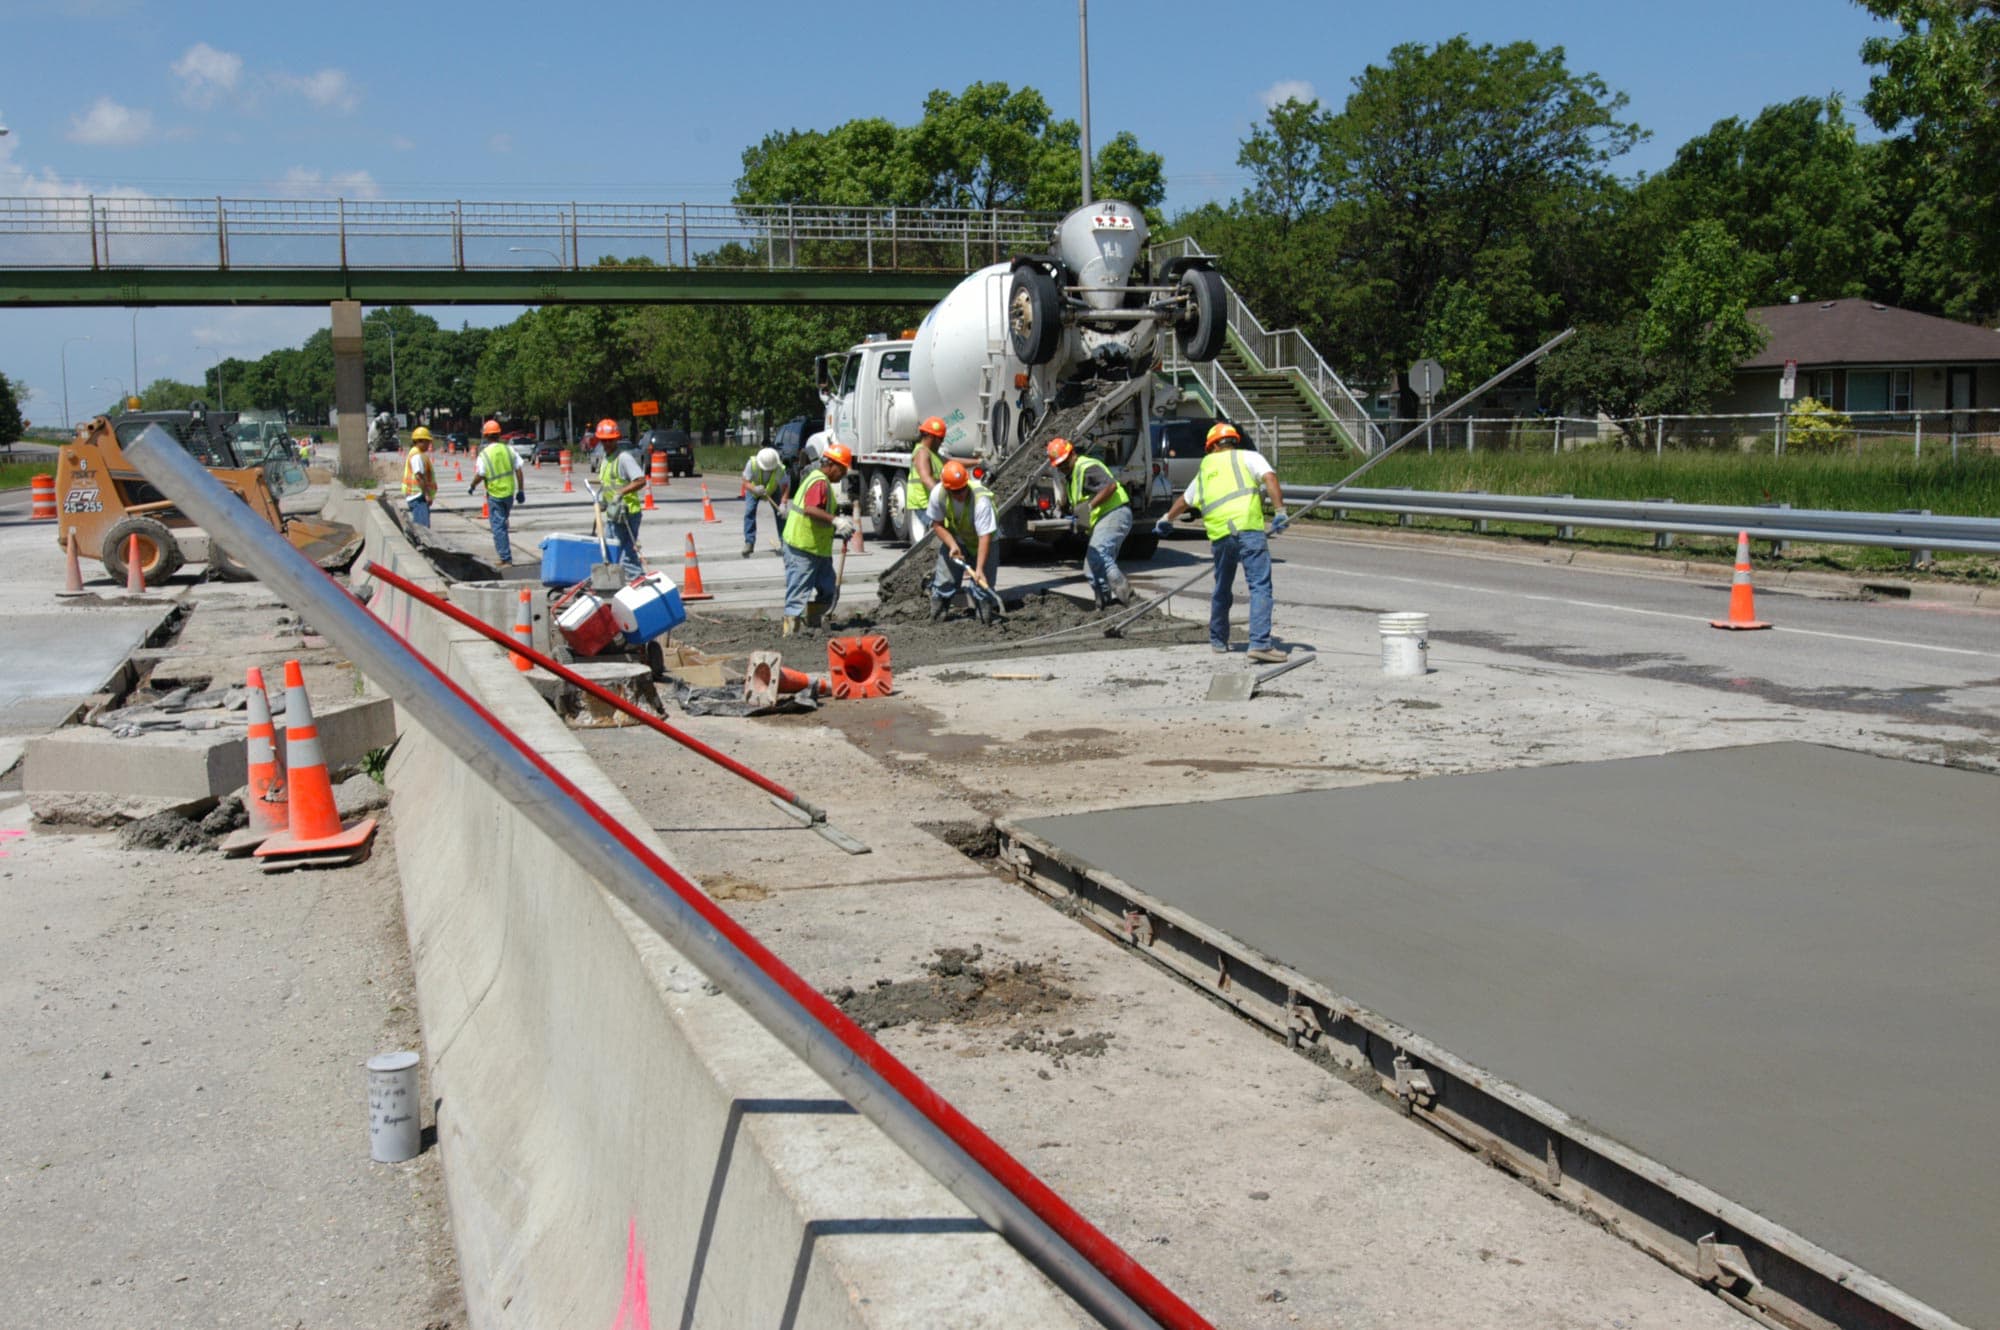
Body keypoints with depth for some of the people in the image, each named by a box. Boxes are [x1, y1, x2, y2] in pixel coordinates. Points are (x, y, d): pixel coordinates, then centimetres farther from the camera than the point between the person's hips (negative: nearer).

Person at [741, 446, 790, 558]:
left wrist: (783, 504, -40)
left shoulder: (780, 468, -37)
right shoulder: (752, 464, -37)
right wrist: (754, 489, -50)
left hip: (773, 490, 0)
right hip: (754, 489, 0)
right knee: (749, 512, -16)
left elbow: (785, 486, -29)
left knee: (780, 513, -6)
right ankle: (749, 543, -11)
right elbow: (745, 482, -30)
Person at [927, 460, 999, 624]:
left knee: (982, 583, -9)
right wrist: (952, 546, -24)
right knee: (945, 582, 0)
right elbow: (937, 524, -11)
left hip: (980, 541, -3)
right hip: (953, 538, 3)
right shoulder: (938, 494, -27)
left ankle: (985, 621, 3)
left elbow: (984, 536, -36)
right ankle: (935, 621, 13)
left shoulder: (981, 499, -38)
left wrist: (979, 569, -40)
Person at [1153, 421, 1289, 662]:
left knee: (1222, 589, 22)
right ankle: (1260, 643, -22)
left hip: (1219, 535, 5)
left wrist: (1166, 520, 61)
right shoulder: (1247, 457, 14)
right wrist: (1280, 511, -9)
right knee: (1260, 586, -10)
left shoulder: (1205, 469, 28)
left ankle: (1218, 640, 33)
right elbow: (1270, 478, -5)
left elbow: (1184, 501, 43)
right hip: (1247, 527, -5)